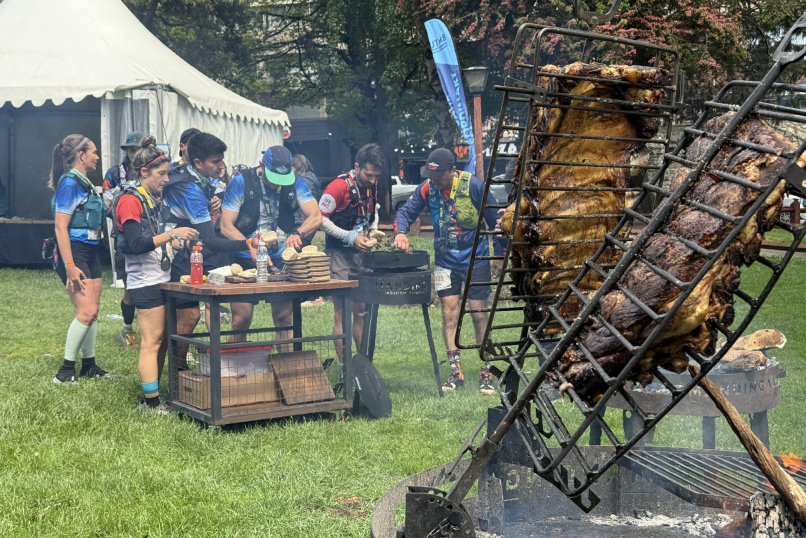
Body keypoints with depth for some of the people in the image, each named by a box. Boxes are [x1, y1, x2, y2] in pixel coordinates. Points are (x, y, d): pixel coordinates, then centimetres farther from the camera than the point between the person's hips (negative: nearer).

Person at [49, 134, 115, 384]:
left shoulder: (85, 183, 13)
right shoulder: (69, 183, -13)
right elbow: (61, 227, -18)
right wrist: (69, 266, -22)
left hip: (91, 251, 9)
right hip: (74, 252, -9)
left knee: (93, 310, 10)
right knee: (86, 311, -14)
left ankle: (89, 365, 19)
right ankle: (66, 370, -6)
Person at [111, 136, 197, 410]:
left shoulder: (152, 200, 17)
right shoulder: (130, 200, -12)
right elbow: (136, 244, -22)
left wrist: (175, 242, 12)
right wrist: (171, 235, -25)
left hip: (160, 279, 9)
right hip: (145, 282, -9)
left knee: (162, 340, 10)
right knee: (152, 341, -7)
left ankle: (151, 395, 17)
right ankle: (151, 402, -3)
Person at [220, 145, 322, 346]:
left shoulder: (296, 183, -1)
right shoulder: (241, 183, -8)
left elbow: (316, 216, -9)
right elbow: (226, 226, -11)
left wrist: (298, 233, -30)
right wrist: (252, 249, -25)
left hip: (281, 259, 2)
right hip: (244, 260, -2)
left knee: (284, 319, 1)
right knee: (240, 321, -6)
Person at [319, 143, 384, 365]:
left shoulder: (372, 187, 6)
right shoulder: (339, 186, -16)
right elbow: (320, 218, -16)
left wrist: (373, 232, 2)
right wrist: (351, 237, -18)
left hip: (361, 253, 7)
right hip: (339, 253, -6)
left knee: (361, 310, 11)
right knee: (342, 313, -5)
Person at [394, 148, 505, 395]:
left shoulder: (473, 185, -14)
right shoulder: (427, 188, -5)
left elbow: (494, 219, -6)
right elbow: (406, 212, 0)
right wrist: (400, 232, -22)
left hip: (475, 259, -3)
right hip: (445, 261, 3)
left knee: (479, 314, 1)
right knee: (449, 314, 0)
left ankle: (486, 373, 9)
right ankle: (456, 372, 7)